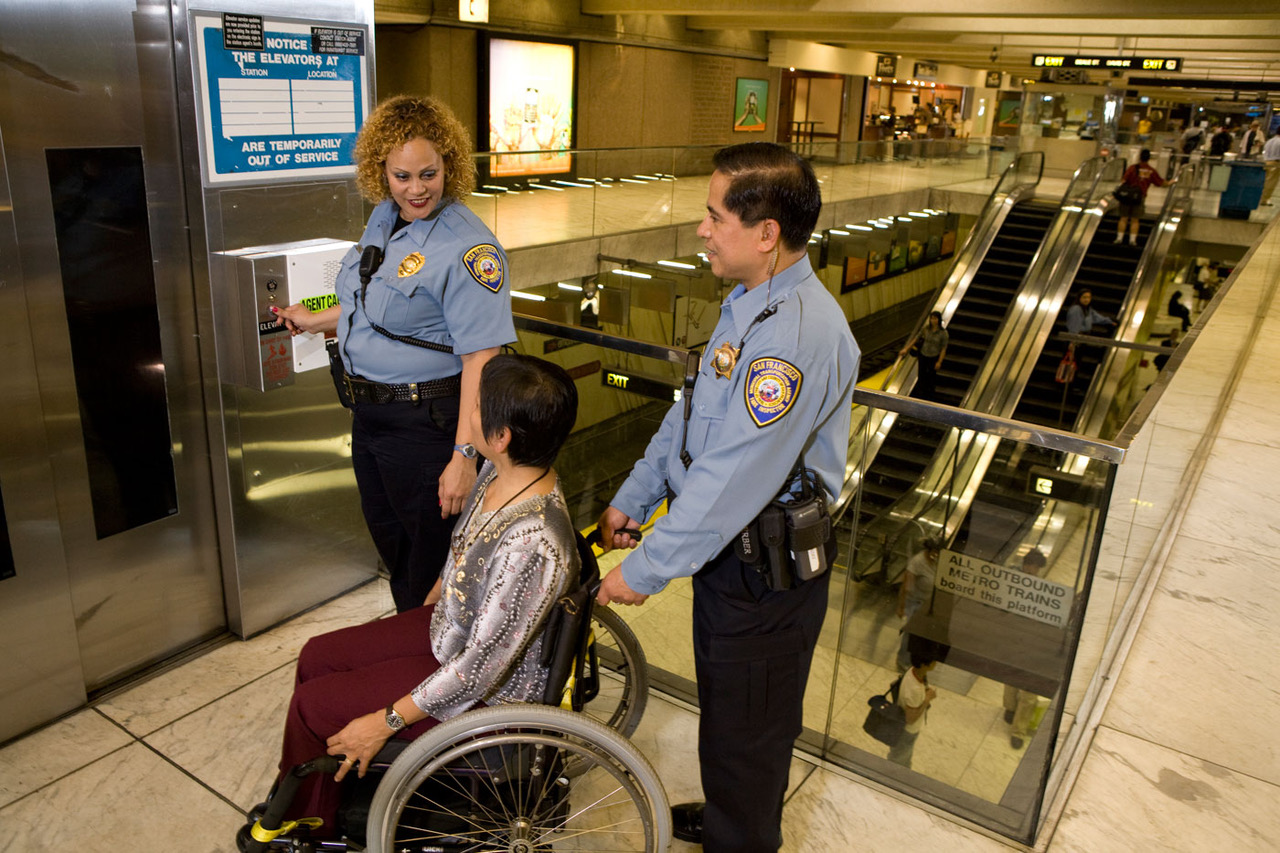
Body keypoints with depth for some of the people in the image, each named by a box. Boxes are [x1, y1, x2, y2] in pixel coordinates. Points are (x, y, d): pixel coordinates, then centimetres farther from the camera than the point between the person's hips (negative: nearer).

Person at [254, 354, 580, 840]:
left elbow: (481, 666, -29)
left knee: (311, 706, 0)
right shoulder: (502, 472, -12)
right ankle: (297, 799, 39)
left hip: (488, 689, -8)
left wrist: (386, 722, -19)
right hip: (450, 627, 9)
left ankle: (303, 828, 31)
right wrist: (429, 605, 21)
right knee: (316, 656, 15)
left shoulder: (530, 542, -39)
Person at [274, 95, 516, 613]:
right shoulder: (384, 218, 6)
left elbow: (481, 359, -26)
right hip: (370, 410, 9)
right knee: (387, 538, 24)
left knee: (429, 550, 8)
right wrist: (317, 321, 32)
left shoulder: (466, 246, -22)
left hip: (425, 420, -9)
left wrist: (464, 456, -30)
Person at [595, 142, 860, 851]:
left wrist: (646, 569, -22)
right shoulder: (750, 301, 5)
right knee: (727, 706, 28)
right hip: (731, 550, 10)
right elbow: (691, 414, 12)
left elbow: (734, 477, -29)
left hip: (765, 572, -10)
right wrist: (631, 499, 13)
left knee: (744, 726, 12)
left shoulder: (799, 332, -29)